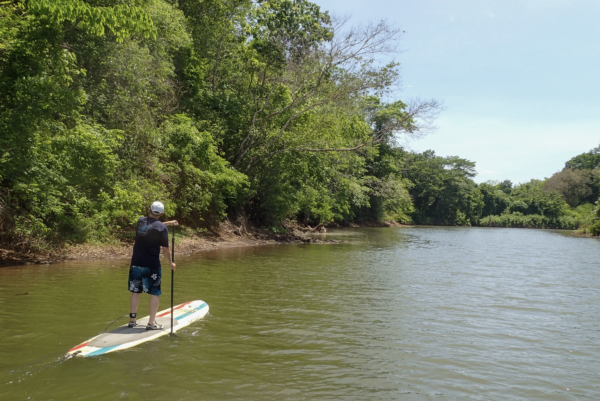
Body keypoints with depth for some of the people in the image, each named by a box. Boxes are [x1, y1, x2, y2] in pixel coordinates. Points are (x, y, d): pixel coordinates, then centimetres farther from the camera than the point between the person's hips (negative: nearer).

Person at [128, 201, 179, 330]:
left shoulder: (140, 221, 3)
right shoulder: (162, 228, -12)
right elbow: (165, 249, -9)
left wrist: (168, 223, 29)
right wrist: (171, 263, 5)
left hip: (136, 264, 5)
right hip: (152, 266, -5)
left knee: (135, 292, 14)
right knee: (154, 293, 5)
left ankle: (132, 320, 21)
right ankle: (152, 323, 5)